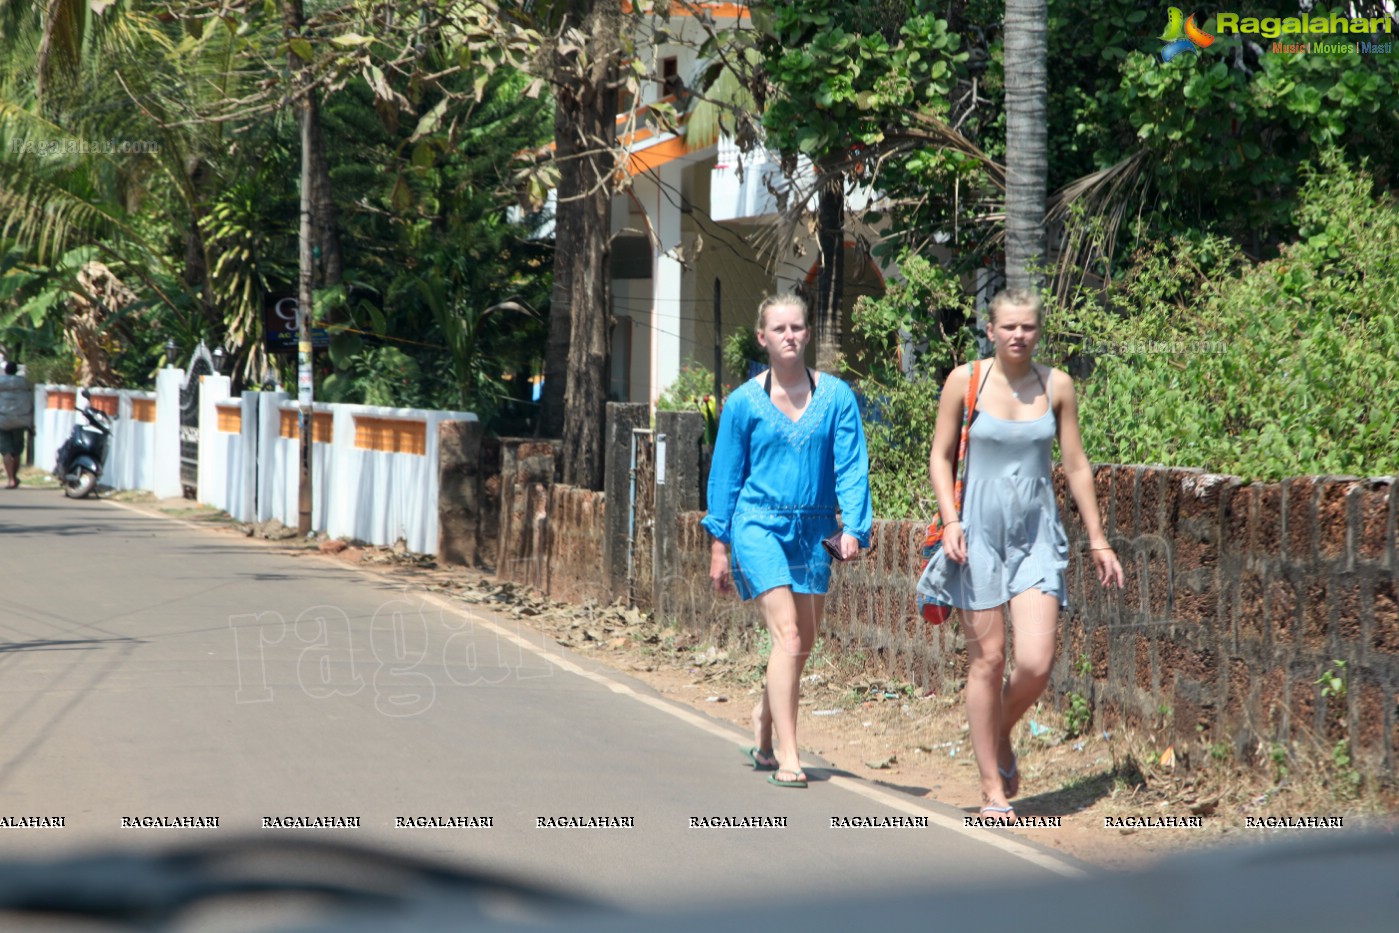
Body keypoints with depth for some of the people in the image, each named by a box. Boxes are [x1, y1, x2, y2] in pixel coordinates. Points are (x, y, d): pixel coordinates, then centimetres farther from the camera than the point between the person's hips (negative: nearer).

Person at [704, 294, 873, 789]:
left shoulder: (836, 396, 1)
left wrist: (853, 527, -14)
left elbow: (851, 466, -1)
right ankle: (787, 759, -15)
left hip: (813, 530, 3)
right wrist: (719, 543, 5)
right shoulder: (744, 402, -1)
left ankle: (765, 718, 40)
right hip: (758, 525, -3)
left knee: (803, 642, 13)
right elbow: (725, 474, 5)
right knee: (788, 637, -15)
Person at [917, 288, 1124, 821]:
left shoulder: (1056, 386, 3)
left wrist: (1097, 541, 9)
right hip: (981, 531, -2)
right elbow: (941, 457, 4)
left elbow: (1076, 466, 9)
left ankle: (1001, 736, 21)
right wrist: (950, 520, -9)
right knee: (987, 660, -1)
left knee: (1036, 662, -10)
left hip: (1038, 535, 2)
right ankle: (992, 786, 9)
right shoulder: (965, 381, -2)